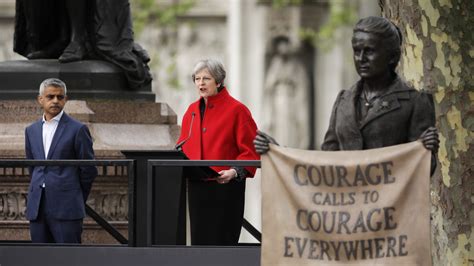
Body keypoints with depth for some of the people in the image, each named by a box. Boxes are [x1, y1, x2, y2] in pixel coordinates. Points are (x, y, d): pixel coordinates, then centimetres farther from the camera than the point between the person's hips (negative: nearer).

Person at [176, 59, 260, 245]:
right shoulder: (192, 111, 14)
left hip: (225, 187, -6)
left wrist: (235, 172, -22)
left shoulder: (236, 110, -5)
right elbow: (183, 146, 21)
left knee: (221, 243, -7)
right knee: (199, 242, 5)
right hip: (196, 186, 6)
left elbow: (250, 151, -7)